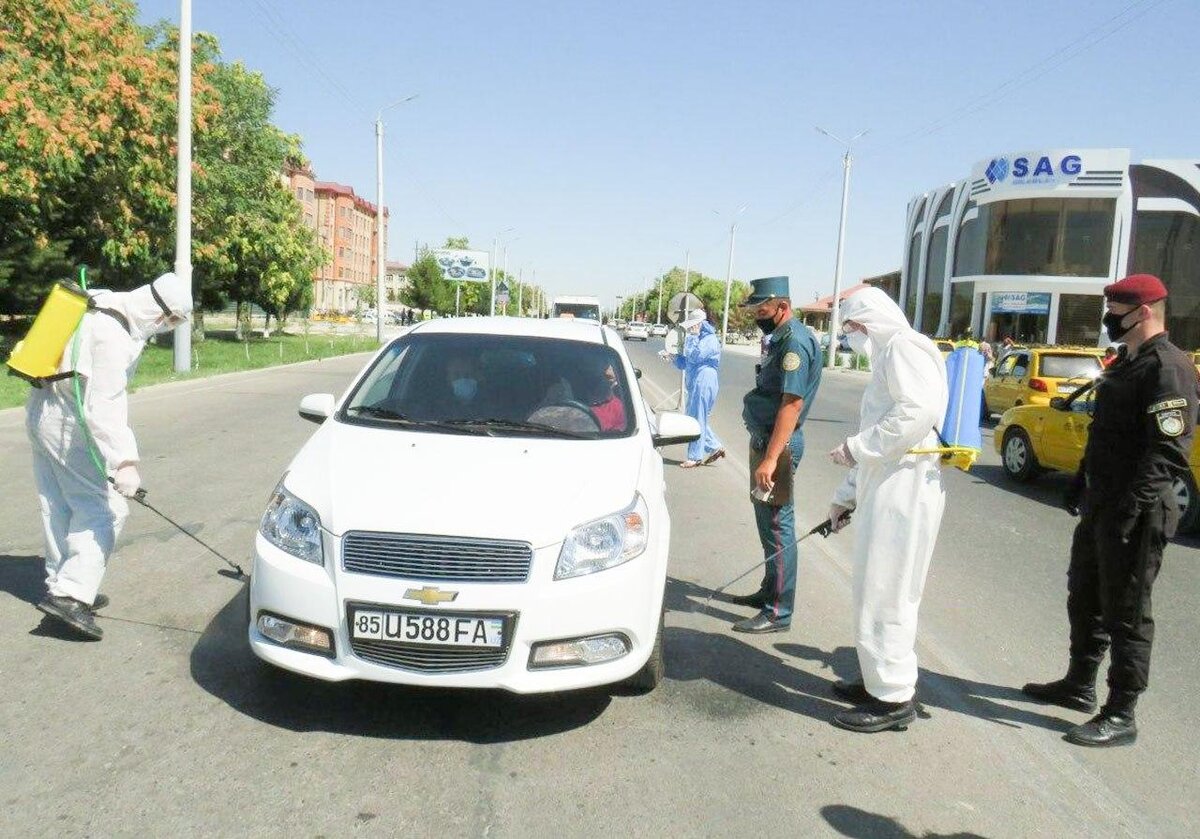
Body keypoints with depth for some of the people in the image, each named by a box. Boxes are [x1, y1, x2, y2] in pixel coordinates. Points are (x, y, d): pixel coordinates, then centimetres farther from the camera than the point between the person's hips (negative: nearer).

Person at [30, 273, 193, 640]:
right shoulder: (114, 335, -24)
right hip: (69, 424, -10)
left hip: (42, 412, 10)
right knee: (103, 510, -7)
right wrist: (125, 462, -33)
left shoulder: (106, 304, 5)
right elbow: (104, 406, -30)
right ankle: (70, 594, -11)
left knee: (59, 508, 15)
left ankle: (62, 585, 24)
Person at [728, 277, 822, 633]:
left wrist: (770, 458, -29)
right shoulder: (780, 338, 13)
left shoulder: (795, 341, -18)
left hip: (778, 444, -10)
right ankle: (770, 589, 33)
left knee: (777, 523, -5)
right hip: (764, 439, 10)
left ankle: (778, 612, 2)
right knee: (766, 517, 19)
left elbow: (792, 404, -25)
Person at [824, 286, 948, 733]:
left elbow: (922, 409, -24)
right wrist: (844, 496, 26)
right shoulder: (886, 360, 24)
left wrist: (858, 447, -18)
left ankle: (894, 699, 4)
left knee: (885, 590, -5)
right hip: (885, 486, 10)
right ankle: (880, 681, 27)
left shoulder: (904, 346, -7)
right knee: (877, 588, 16)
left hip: (905, 486, -10)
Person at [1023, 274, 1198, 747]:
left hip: (1134, 515, -10)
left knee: (1125, 612, -1)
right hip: (1101, 505, 10)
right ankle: (1079, 685, 35)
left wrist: (1135, 506, -27)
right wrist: (1082, 484, 22)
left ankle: (1120, 716, 10)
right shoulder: (1127, 362, 15)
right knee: (1085, 597, 20)